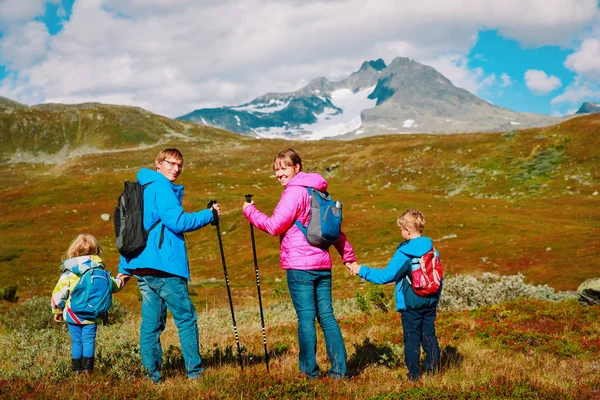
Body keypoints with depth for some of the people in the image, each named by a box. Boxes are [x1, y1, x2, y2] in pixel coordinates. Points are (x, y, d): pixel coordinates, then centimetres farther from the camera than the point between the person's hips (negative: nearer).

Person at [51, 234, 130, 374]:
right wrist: (120, 280, 31)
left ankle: (77, 368, 10)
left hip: (72, 315, 0)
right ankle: (88, 367, 1)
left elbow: (59, 293, -5)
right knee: (89, 340, 6)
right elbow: (111, 286, 10)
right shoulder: (99, 270, -1)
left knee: (76, 341, 8)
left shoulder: (69, 272, -5)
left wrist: (57, 310, 7)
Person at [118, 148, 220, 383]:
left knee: (151, 322, 9)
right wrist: (210, 214, -5)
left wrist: (124, 268, 23)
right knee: (186, 318, -2)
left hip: (140, 266, 9)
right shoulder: (161, 187, -8)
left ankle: (151, 375, 9)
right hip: (163, 266, -9)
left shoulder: (141, 189, 21)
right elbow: (177, 222, -17)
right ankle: (194, 372, -1)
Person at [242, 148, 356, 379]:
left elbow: (275, 226, -12)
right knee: (327, 315, 7)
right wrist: (348, 256, 23)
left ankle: (309, 369, 2)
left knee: (306, 317, -3)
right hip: (323, 264, 8)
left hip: (299, 266, -8)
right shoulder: (318, 191, 17)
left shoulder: (294, 192, -9)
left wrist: (250, 211, 1)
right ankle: (339, 369, 6)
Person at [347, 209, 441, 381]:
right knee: (429, 335, 13)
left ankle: (414, 374, 6)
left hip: (411, 304, -5)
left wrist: (361, 270, -10)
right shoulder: (431, 249, 3)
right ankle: (433, 369, 16)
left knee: (412, 338, 3)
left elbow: (385, 276, -17)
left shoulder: (404, 253, -16)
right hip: (430, 302, 5)